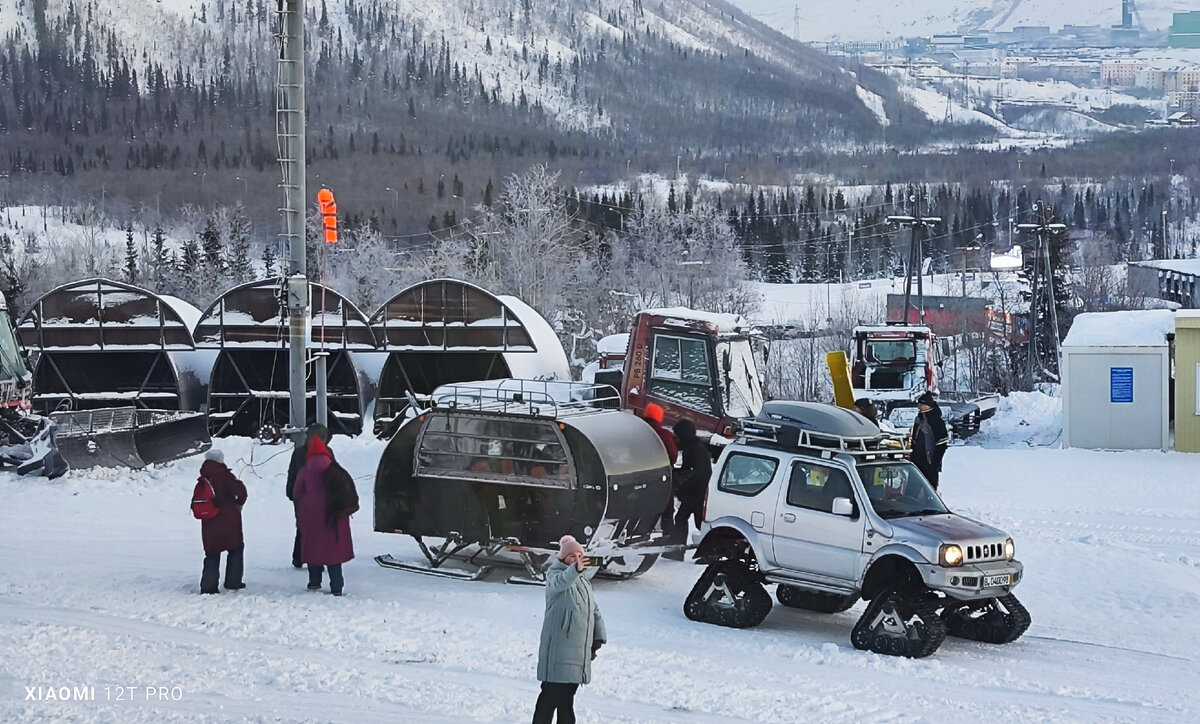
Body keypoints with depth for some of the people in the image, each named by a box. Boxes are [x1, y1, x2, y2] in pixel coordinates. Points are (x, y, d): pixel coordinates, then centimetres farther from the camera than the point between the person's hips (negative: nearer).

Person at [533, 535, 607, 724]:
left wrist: (599, 637, 13)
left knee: (567, 694, 15)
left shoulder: (584, 580, 16)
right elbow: (559, 582, -34)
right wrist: (575, 570, -54)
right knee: (551, 694, -11)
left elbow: (594, 610, 23)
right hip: (558, 647, -7)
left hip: (580, 648, 7)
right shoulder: (555, 575, -8)